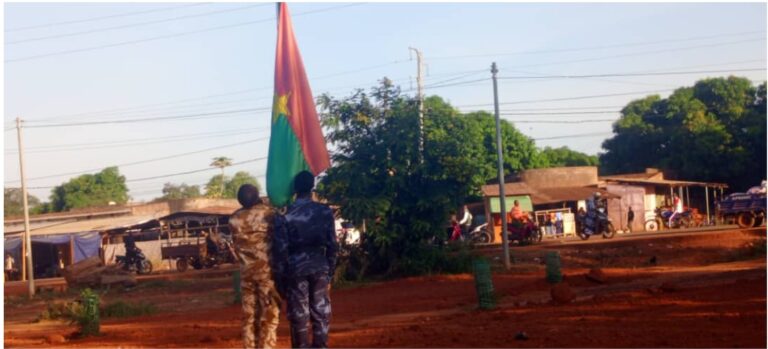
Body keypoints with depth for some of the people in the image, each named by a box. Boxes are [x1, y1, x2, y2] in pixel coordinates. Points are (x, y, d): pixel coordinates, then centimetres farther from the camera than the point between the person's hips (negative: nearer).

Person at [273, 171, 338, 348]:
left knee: (299, 316, 3)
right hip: (319, 267, 1)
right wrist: (330, 271, 9)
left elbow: (280, 249, -5)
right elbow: (332, 245, 1)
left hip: (295, 269, -1)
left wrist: (281, 279, 1)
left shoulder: (285, 216, -4)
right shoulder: (325, 212, 0)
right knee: (321, 314, 6)